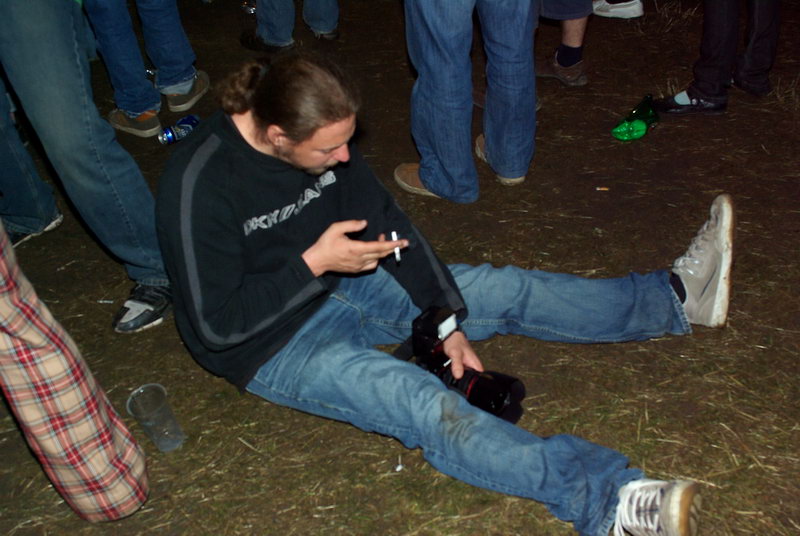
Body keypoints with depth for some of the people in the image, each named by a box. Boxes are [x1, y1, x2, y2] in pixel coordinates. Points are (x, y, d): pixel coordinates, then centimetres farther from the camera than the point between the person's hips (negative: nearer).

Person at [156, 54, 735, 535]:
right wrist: (314, 263, -29)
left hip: (337, 287, 6)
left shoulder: (323, 138, -10)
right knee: (426, 406, -30)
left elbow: (386, 222, -2)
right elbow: (217, 325, -24)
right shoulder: (199, 185, -28)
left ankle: (677, 297, 9)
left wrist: (447, 324, -6)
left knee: (506, 289, 0)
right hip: (270, 345, -6)